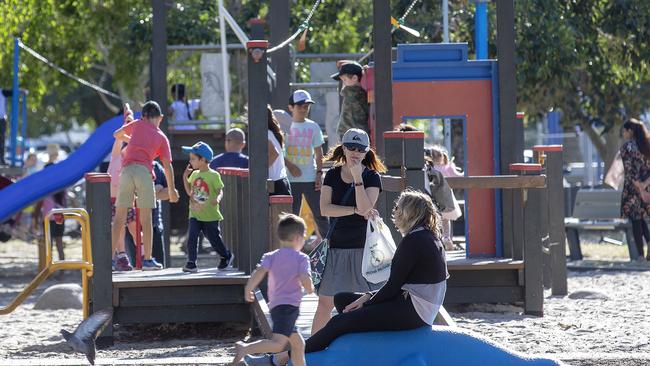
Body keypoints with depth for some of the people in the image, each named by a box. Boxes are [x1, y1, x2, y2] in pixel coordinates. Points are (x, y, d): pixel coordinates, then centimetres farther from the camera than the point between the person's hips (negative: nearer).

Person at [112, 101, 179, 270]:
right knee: (146, 219, 5)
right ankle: (147, 260, 4)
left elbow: (117, 134, 30)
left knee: (119, 218, 3)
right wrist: (172, 190, 18)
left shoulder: (137, 124, 17)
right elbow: (167, 166, 10)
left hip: (127, 169, 1)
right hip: (144, 172, -1)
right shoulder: (162, 137, 15)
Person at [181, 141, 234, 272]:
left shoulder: (213, 175, -9)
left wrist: (217, 198, -31)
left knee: (214, 239, 6)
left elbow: (220, 191, -9)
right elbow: (189, 192, 16)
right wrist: (185, 177, 7)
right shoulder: (194, 174, 9)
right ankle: (191, 263, -8)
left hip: (210, 215, -5)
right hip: (195, 213, 5)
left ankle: (226, 256, 30)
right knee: (192, 237, -10)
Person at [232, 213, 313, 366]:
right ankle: (244, 349, -38)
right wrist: (310, 289, 8)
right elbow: (305, 280, -12)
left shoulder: (271, 257, 13)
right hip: (289, 305, -8)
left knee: (298, 343, 20)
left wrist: (248, 289, -1)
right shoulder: (301, 258, -1)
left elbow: (260, 271, -5)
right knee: (278, 343, -21)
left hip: (275, 306, 8)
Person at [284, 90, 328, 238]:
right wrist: (290, 166, -14)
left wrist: (319, 173, 1)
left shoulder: (313, 127, 8)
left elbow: (318, 152, 11)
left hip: (311, 178, 2)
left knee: (320, 214, 1)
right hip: (291, 179, -2)